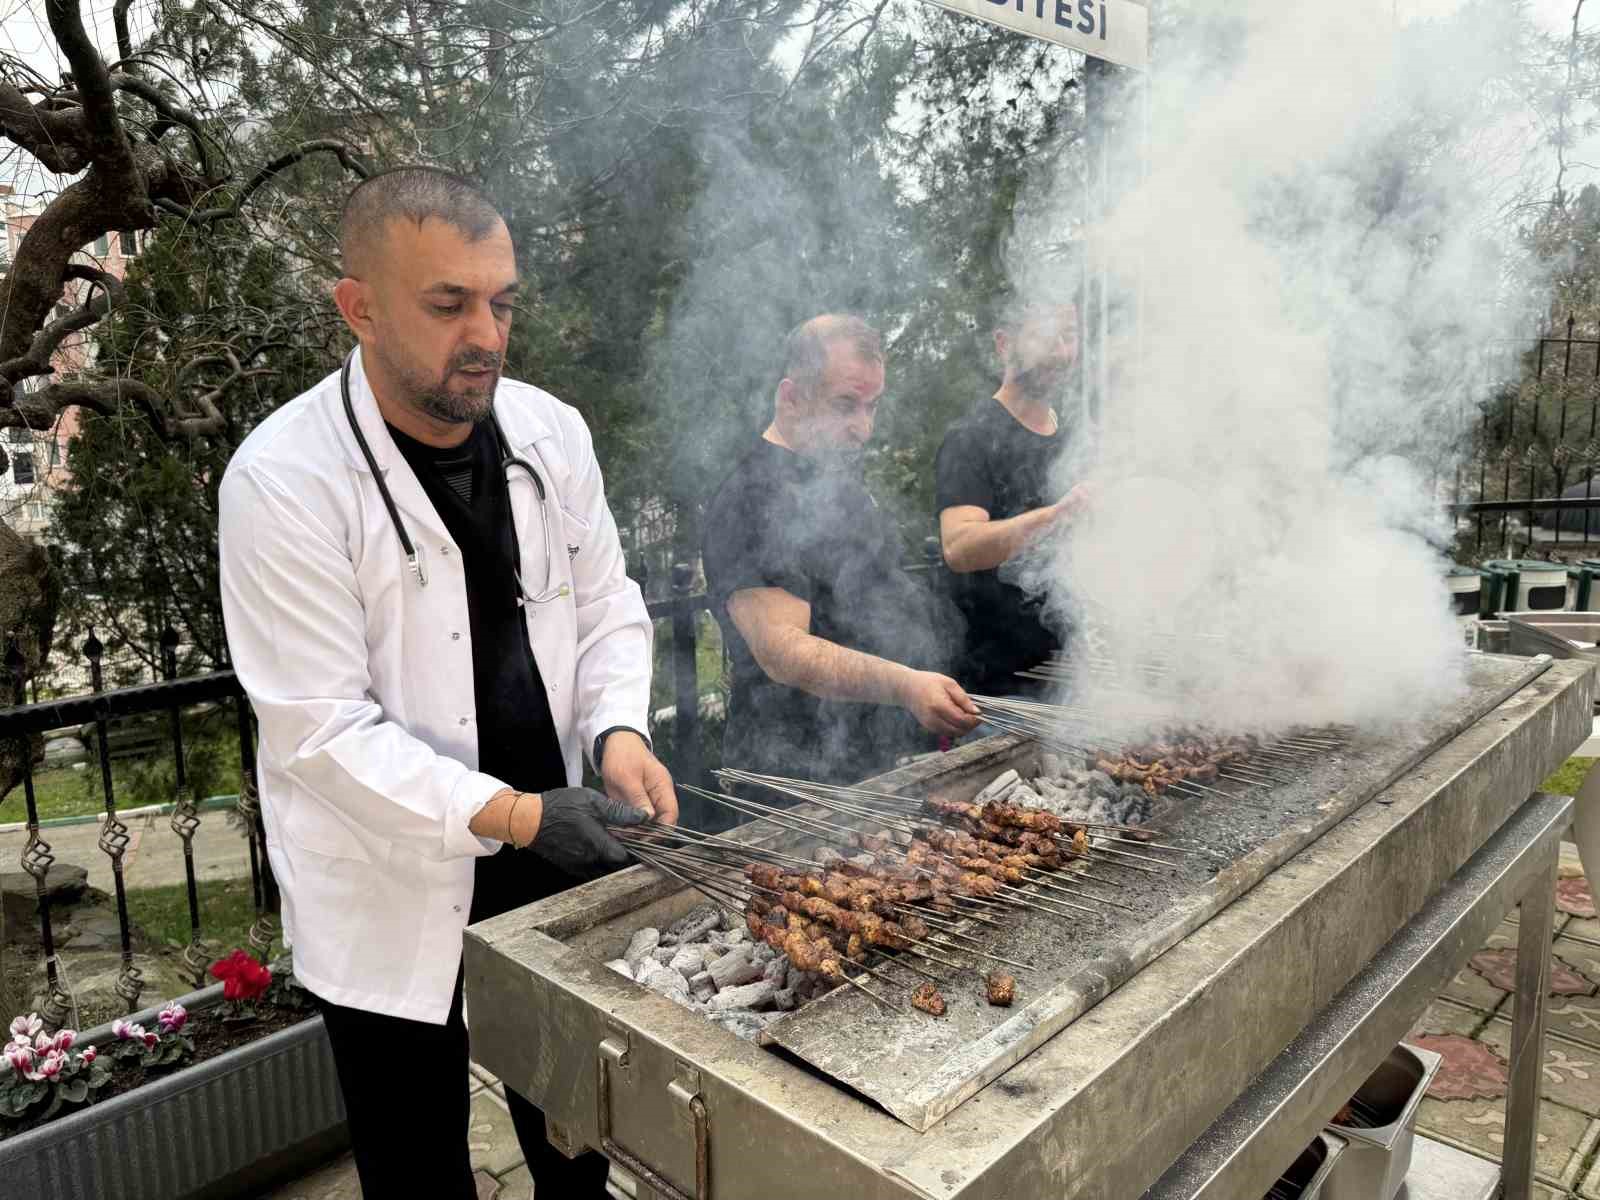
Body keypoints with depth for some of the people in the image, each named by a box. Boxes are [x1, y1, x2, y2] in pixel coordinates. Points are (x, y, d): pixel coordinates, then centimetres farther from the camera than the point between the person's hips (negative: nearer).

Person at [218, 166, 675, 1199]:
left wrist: (618, 730, -14)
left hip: (554, 849, 5)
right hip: (393, 896, -4)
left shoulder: (550, 431, -4)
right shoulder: (286, 480, -19)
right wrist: (513, 815, -27)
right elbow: (322, 728, -20)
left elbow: (606, 604, 5)